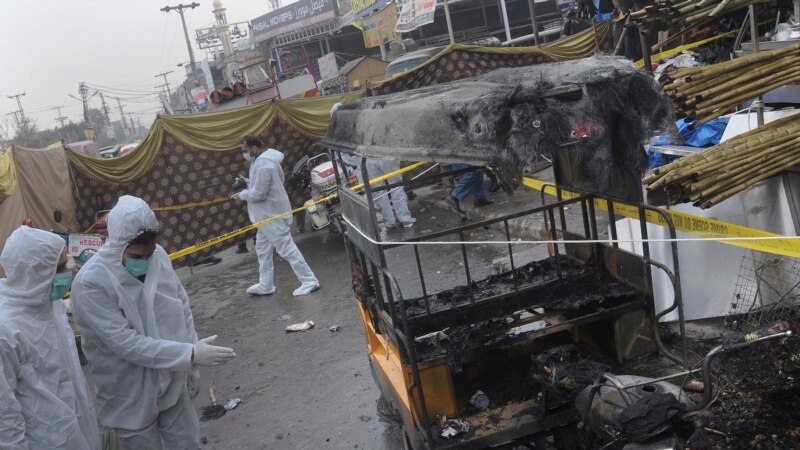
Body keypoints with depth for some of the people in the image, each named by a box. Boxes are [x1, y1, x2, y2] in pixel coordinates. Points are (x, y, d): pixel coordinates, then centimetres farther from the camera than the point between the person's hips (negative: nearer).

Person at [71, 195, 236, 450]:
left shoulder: (159, 257, -8)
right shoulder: (90, 285, -26)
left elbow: (182, 309, 4)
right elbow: (126, 343, -27)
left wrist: (192, 366, 7)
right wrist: (190, 354, -27)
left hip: (173, 385, 5)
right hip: (130, 398, -5)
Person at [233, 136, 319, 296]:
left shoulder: (262, 165, -24)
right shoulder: (265, 160, 10)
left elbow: (258, 193, -25)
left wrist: (241, 194, -8)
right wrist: (248, 184, 11)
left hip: (272, 214, -11)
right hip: (268, 214, 11)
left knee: (287, 248, -6)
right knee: (263, 250, 16)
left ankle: (309, 282, -2)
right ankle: (265, 285, 25)